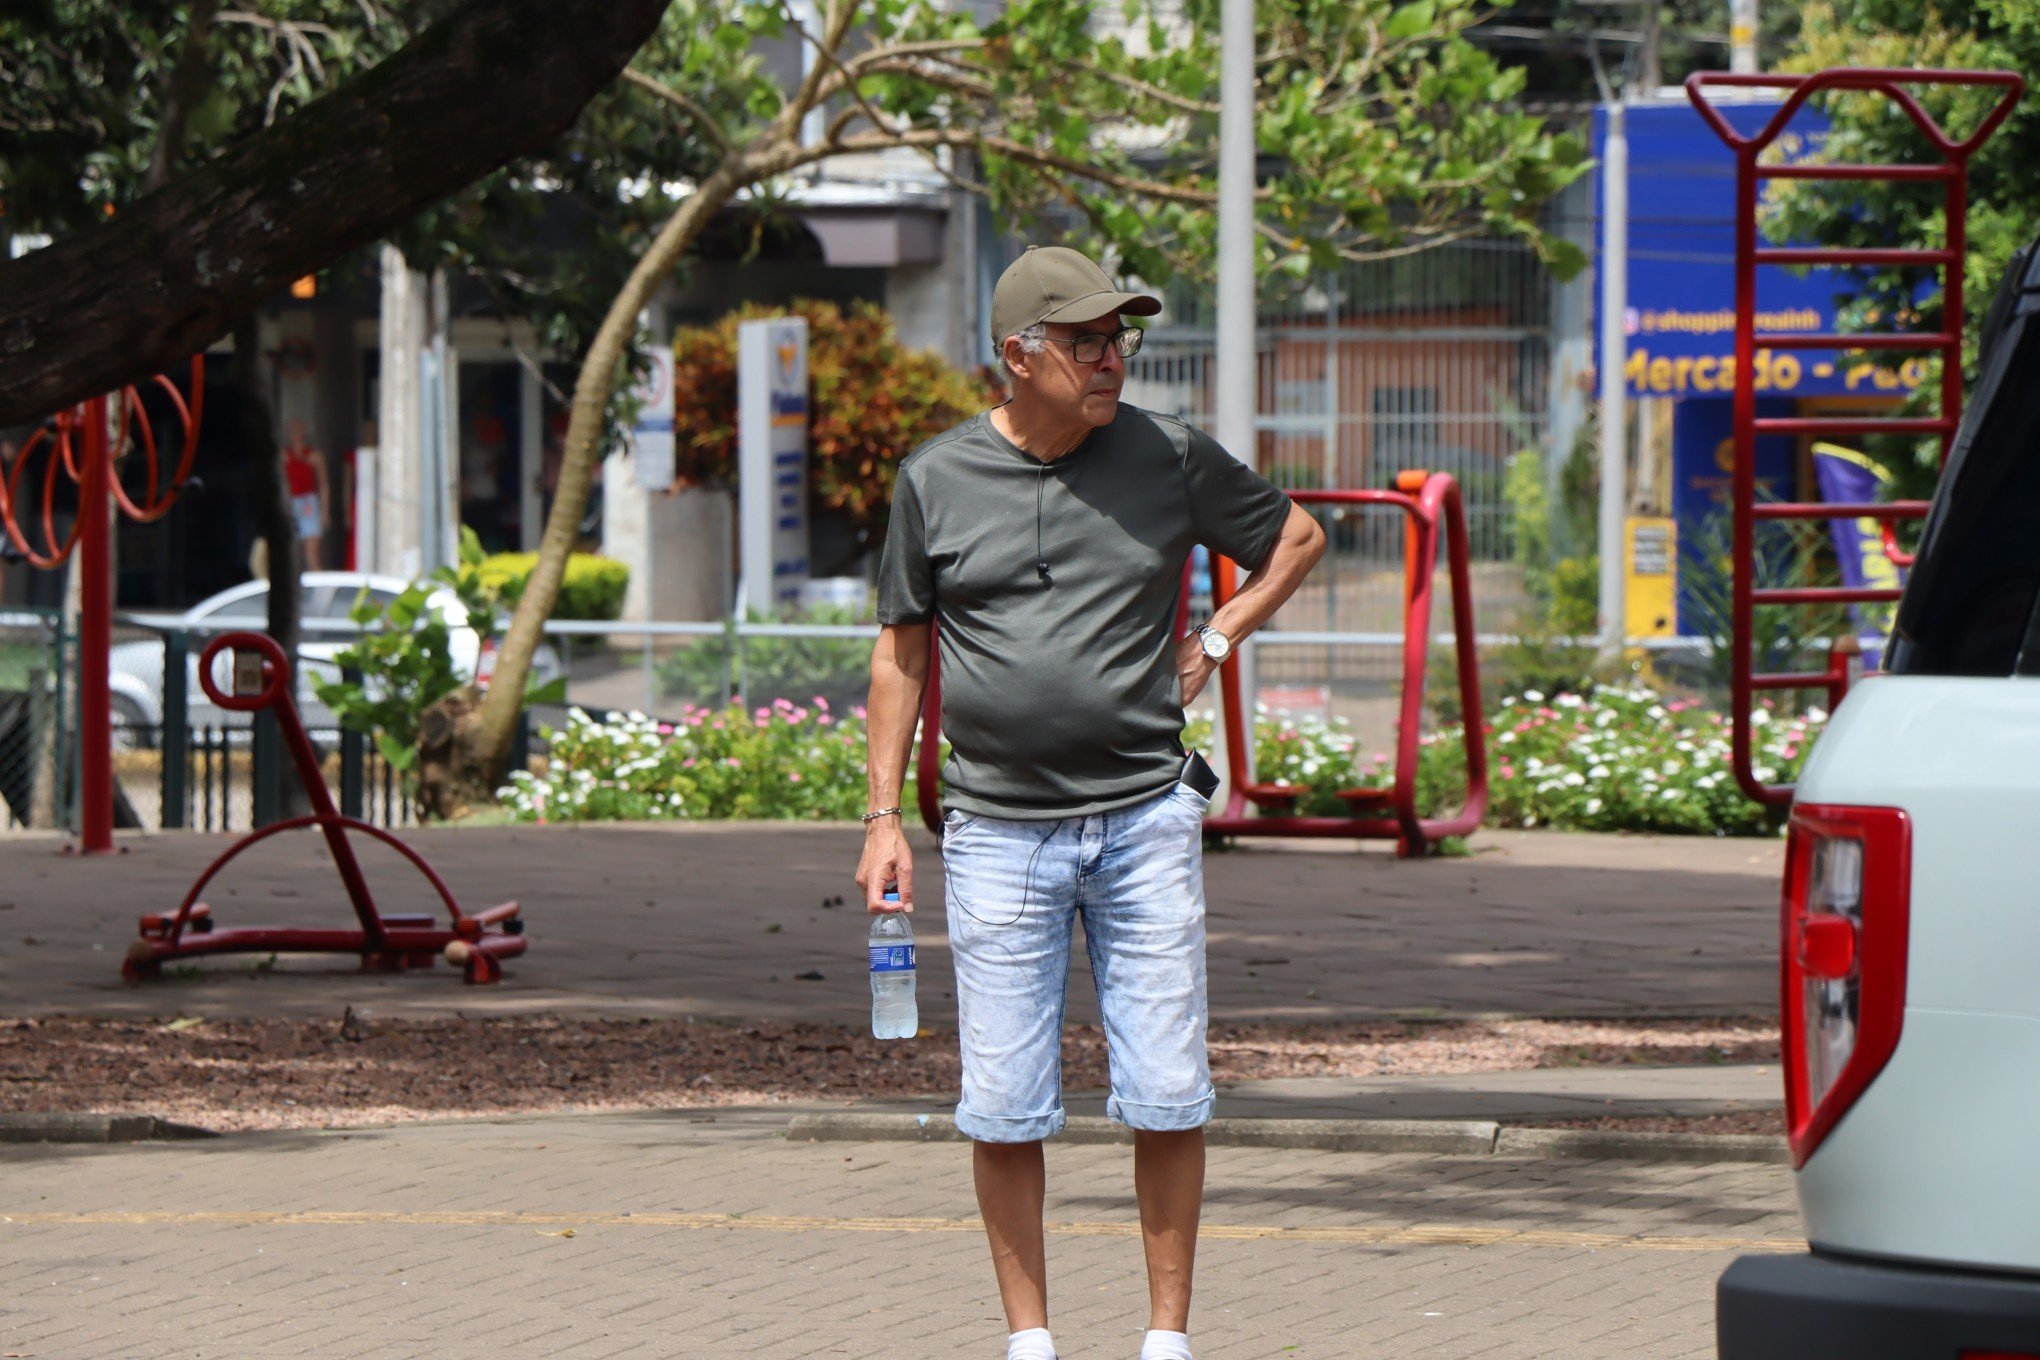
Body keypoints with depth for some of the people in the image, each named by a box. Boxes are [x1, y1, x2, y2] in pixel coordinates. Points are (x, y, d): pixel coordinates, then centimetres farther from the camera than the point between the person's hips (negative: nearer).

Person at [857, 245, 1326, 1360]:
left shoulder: (1171, 459, 3)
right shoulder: (936, 480, 2)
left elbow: (1296, 537, 19)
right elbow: (900, 652, 10)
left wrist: (1215, 644, 7)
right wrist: (883, 818, 6)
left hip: (1145, 820, 0)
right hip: (997, 835, 0)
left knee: (1167, 1098, -1)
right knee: (1005, 1108, 0)